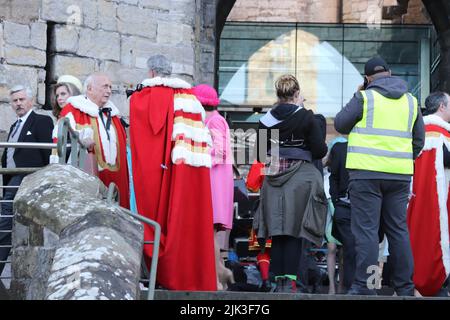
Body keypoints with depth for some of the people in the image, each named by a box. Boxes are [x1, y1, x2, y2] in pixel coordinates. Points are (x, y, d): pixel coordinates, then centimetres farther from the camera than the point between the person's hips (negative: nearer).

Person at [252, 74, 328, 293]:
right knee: (294, 232, -2)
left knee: (277, 232, 7)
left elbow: (261, 156, 8)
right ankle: (289, 280, -7)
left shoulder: (266, 120, 4)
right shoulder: (306, 117, -5)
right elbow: (320, 151, -4)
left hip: (273, 179, 3)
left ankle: (279, 280, 6)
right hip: (300, 178, -3)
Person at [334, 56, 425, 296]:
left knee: (366, 229, -4)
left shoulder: (365, 97, -4)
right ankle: (404, 287, 12)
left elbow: (340, 124, 3)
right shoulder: (410, 101, 13)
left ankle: (364, 285, -8)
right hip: (400, 175, 5)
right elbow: (418, 140, 17)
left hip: (367, 172, -5)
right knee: (398, 229, 10)